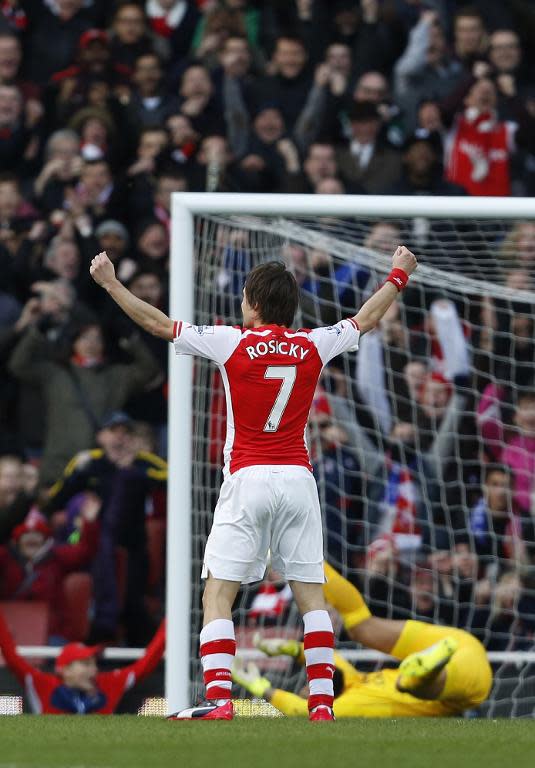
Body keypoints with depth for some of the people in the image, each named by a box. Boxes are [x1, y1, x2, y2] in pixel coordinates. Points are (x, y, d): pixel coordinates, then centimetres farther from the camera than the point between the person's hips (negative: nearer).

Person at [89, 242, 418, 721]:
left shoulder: (233, 343, -4)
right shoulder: (314, 346, 5)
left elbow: (159, 325, 3)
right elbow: (367, 319, 24)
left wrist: (110, 283, 14)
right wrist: (398, 277, 40)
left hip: (247, 480, -3)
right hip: (298, 479, 3)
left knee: (218, 594, -4)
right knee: (311, 595, 6)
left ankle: (218, 699, -18)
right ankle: (323, 703, 1)